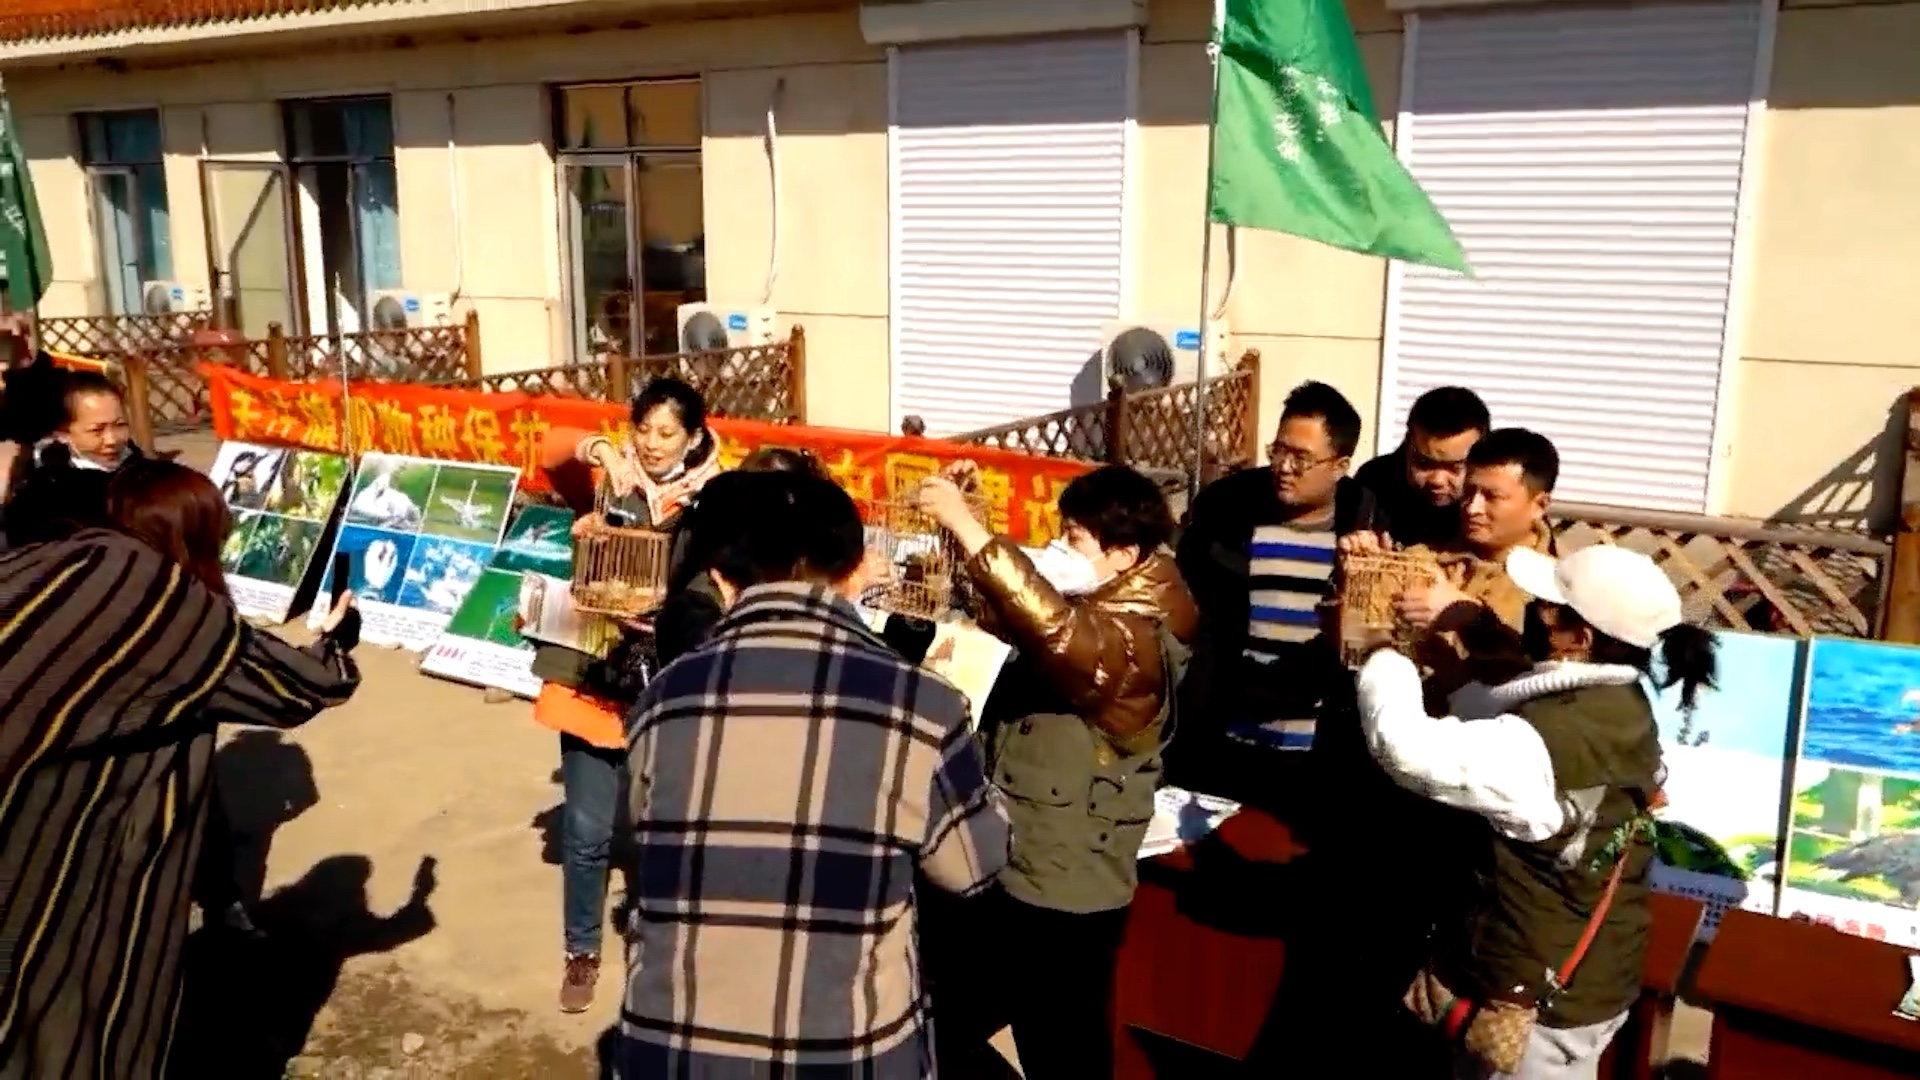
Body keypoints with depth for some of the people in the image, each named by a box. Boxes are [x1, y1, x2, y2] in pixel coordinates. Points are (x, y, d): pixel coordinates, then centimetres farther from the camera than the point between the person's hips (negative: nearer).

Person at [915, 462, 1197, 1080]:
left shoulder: (1137, 642, -22)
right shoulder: (1084, 608, 7)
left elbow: (1054, 629, -43)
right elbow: (1006, 612, 21)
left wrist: (966, 524, -38)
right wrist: (962, 518, 4)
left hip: (1062, 901, -10)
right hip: (1001, 877, 10)